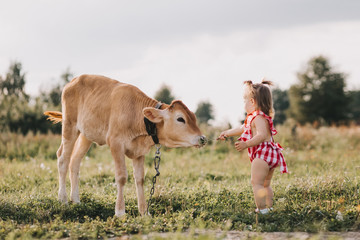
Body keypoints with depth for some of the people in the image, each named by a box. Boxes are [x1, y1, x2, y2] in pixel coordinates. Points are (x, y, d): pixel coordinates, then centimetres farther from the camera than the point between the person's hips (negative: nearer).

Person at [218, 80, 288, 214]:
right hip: (269, 154, 11)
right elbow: (243, 129, 35)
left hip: (263, 154, -11)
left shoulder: (258, 117, -13)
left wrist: (246, 144, -35)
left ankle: (262, 209, -17)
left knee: (256, 183, -13)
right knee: (265, 184, 18)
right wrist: (227, 133, 42)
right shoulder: (255, 118, 21)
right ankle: (269, 207, 23)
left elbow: (262, 135, -27)